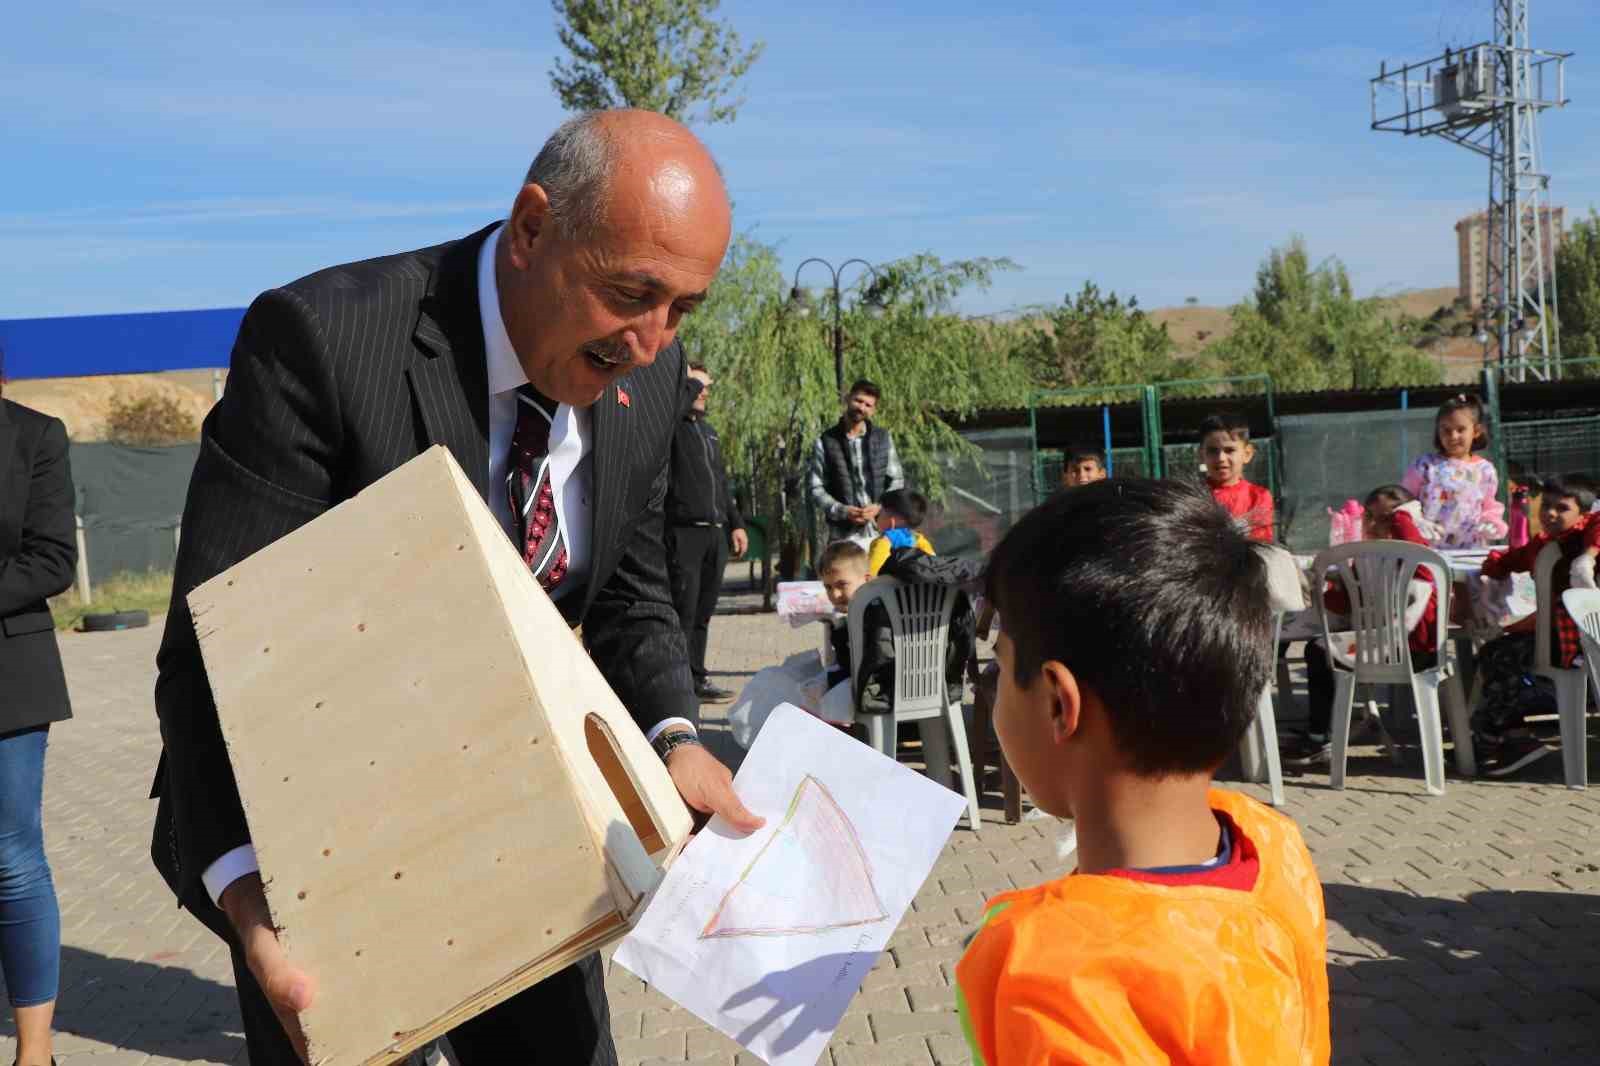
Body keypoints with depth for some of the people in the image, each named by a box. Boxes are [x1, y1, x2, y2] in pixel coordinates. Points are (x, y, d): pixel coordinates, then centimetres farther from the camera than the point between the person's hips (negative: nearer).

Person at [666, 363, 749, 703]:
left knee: (703, 611, 10)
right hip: (683, 532, -8)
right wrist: (692, 380, -8)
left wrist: (735, 523, 21)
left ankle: (696, 679, 16)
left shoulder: (708, 430, 23)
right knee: (683, 611, -8)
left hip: (715, 534, 8)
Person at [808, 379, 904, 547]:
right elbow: (817, 489, 2)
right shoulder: (825, 442, 2)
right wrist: (842, 511, -14)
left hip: (880, 531, 2)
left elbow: (897, 481, 11)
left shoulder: (883, 438, 9)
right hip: (844, 534, -2)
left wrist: (879, 507, -7)